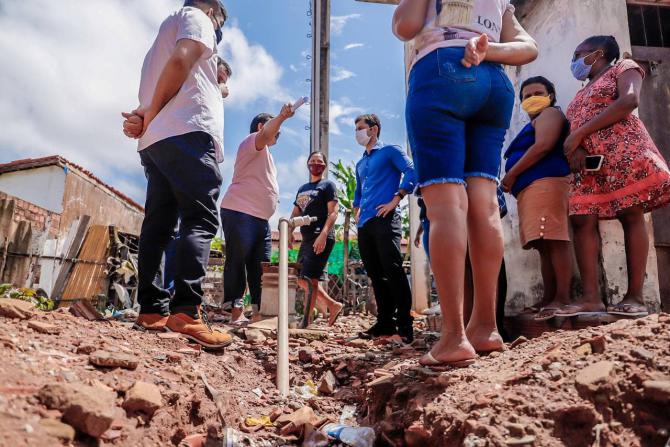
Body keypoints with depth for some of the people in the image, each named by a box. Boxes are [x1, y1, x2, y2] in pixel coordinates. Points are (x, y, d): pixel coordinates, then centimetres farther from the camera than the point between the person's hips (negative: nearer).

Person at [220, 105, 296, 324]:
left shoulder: (265, 154, 29)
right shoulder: (252, 141, 0)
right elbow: (265, 134, -25)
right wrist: (281, 116, -38)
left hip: (261, 217, 10)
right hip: (240, 213, -10)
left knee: (261, 267, 4)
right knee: (237, 262, -8)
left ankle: (259, 312, 6)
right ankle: (237, 312, -8)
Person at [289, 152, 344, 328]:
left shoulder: (328, 185, 1)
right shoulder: (302, 189, 22)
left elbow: (333, 212, -10)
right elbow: (295, 213, 22)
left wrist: (323, 234, -23)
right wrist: (289, 232, 4)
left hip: (321, 239, -8)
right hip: (307, 239, 8)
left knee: (309, 279, -12)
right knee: (302, 280, 9)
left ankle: (306, 322, -6)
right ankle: (332, 305, 19)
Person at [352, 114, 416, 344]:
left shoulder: (390, 151, 4)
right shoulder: (360, 163, 26)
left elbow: (411, 172, -10)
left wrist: (395, 200, -15)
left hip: (384, 219, -8)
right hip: (364, 224, 8)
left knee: (393, 270, -13)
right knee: (375, 274, 6)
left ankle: (404, 324, -8)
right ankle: (385, 322, 12)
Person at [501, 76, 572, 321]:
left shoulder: (550, 114, 7)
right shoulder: (533, 124, 34)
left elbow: (544, 146, -11)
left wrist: (511, 175, -8)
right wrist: (514, 180, 8)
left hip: (546, 183, -9)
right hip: (530, 189, 9)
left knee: (555, 240, -15)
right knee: (545, 245, 3)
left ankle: (563, 297, -18)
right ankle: (549, 298, 1)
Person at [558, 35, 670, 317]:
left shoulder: (623, 68, 12)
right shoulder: (583, 93, 31)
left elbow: (629, 101, -9)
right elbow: (574, 130, 18)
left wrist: (579, 134, -12)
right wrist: (575, 149, -8)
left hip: (623, 152, -6)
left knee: (631, 216, -10)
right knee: (581, 221, -10)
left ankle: (635, 296, -9)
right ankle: (591, 298, -15)